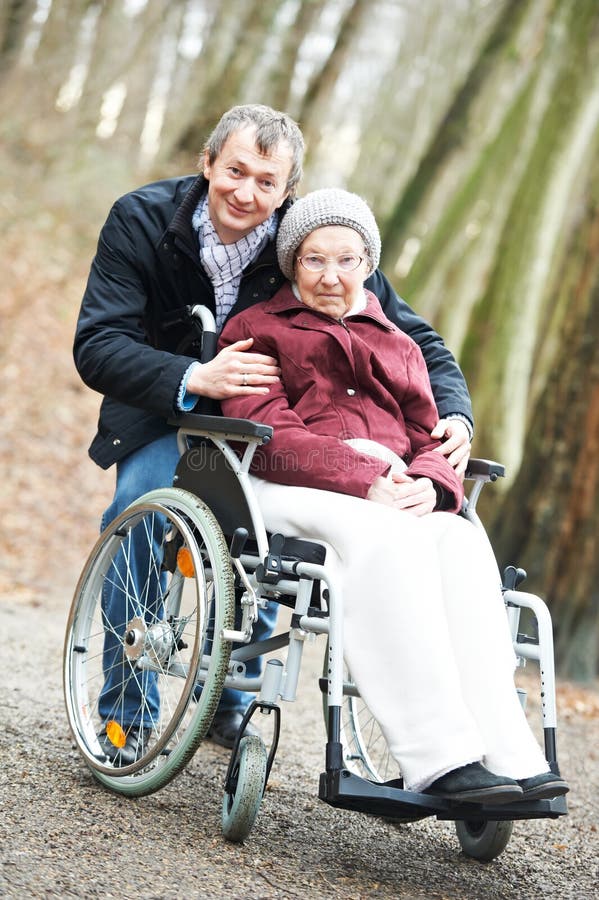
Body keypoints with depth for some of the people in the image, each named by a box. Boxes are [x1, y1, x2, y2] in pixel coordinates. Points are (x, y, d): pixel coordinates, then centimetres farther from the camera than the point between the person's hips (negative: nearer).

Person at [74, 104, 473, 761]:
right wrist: (194, 379, -45)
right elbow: (96, 345, -27)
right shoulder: (142, 219, -19)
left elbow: (417, 340, -11)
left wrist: (455, 416, -31)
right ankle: (129, 711, -11)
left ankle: (230, 695, 3)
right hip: (166, 407, -1)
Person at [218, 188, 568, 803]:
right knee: (389, 539, -37)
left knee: (463, 542, -31)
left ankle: (505, 754, -42)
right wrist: (364, 479, -18)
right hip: (291, 489, -4)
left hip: (393, 493, 4)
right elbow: (269, 434, -1)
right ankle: (438, 758, -45)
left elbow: (428, 440, 17)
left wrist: (428, 485, -10)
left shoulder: (398, 347, 31)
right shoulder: (256, 330, 17)